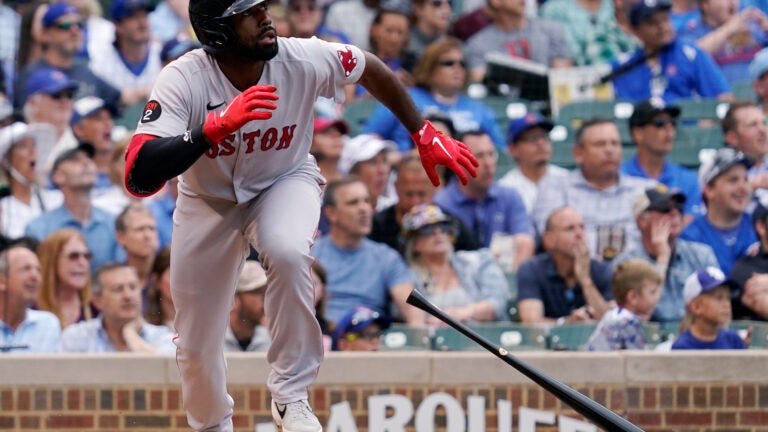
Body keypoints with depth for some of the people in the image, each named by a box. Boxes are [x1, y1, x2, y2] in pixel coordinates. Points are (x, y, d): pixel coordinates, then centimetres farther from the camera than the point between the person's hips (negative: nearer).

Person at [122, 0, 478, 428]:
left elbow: (371, 69, -2)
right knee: (197, 347, 6)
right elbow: (139, 178, -43)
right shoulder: (183, 80, -31)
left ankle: (291, 397, -17)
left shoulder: (304, 61, -25)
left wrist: (426, 136, -1)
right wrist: (217, 126, -52)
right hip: (209, 199, 0)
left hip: (286, 184, 0)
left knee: (288, 252, -35)